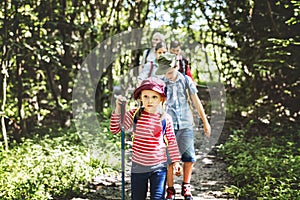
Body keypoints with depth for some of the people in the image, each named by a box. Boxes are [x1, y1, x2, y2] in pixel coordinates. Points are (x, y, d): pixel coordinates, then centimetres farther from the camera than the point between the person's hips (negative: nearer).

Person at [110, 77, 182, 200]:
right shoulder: (134, 114, -4)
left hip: (159, 167, -1)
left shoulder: (166, 118, -4)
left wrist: (176, 161, 7)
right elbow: (115, 129, -7)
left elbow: (171, 141, 5)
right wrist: (118, 109, -17)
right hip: (138, 167, 1)